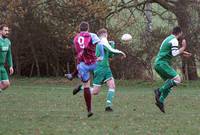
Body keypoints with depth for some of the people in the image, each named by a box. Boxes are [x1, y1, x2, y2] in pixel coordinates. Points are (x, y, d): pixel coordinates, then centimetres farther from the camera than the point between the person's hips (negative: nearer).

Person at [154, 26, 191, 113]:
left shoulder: (168, 39, 21)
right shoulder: (174, 40, -10)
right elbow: (174, 54, -19)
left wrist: (183, 53, 30)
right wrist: (183, 47, -7)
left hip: (158, 64, 10)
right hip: (162, 63, -10)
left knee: (169, 83, 11)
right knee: (177, 79, -16)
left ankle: (160, 101, 3)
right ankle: (159, 91, -20)